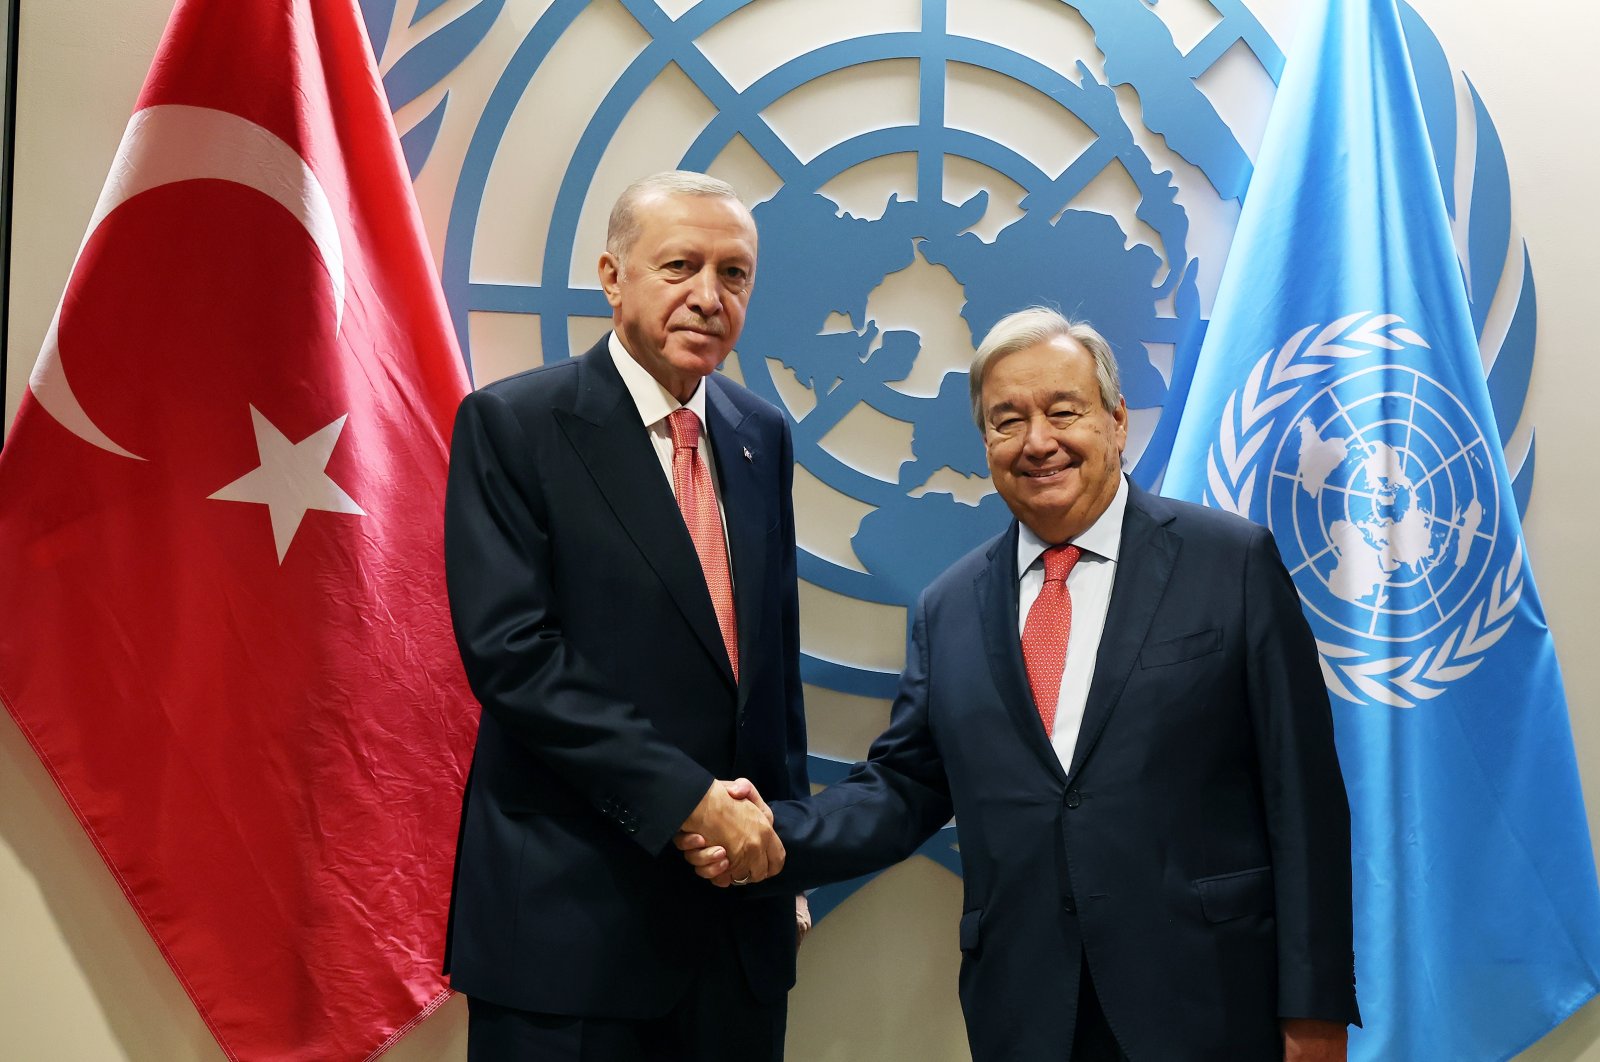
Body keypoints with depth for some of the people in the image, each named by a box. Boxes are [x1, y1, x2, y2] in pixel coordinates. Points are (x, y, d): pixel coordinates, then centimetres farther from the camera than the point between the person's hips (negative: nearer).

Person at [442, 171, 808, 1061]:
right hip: (571, 912, -5)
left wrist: (782, 836, 11)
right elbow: (509, 651, -17)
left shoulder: (763, 437, 9)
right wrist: (687, 797, -19)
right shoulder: (512, 425, -8)